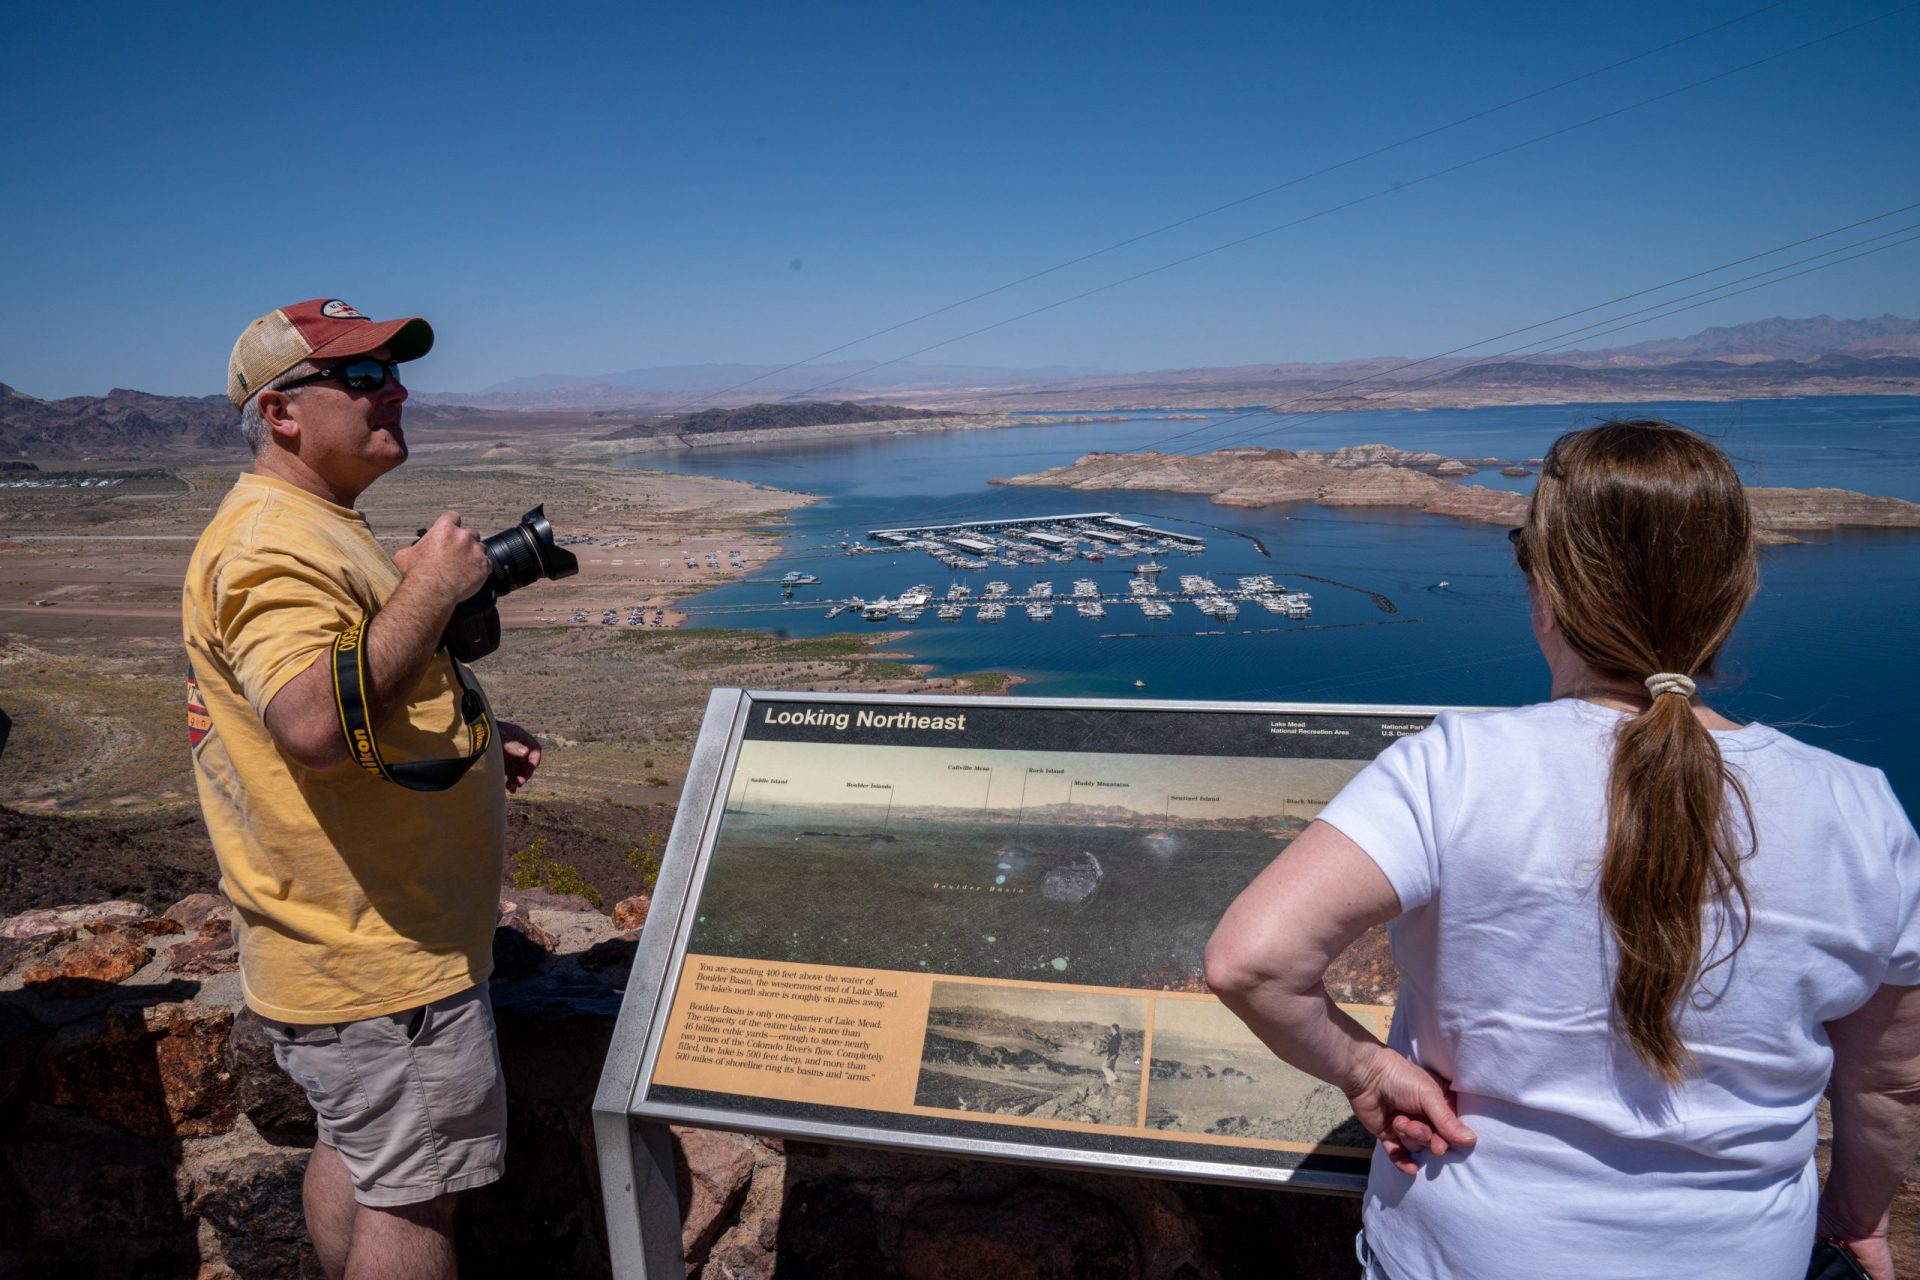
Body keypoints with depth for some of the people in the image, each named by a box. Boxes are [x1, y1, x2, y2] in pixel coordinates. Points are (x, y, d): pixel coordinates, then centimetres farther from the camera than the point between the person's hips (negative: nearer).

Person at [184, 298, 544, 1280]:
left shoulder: (314, 529, 15)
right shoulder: (272, 546, -21)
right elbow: (314, 726, -37)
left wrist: (465, 744, 14)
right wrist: (432, 589, -29)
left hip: (357, 933, 11)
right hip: (376, 952, -11)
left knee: (356, 1151, 24)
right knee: (414, 1196, 2)